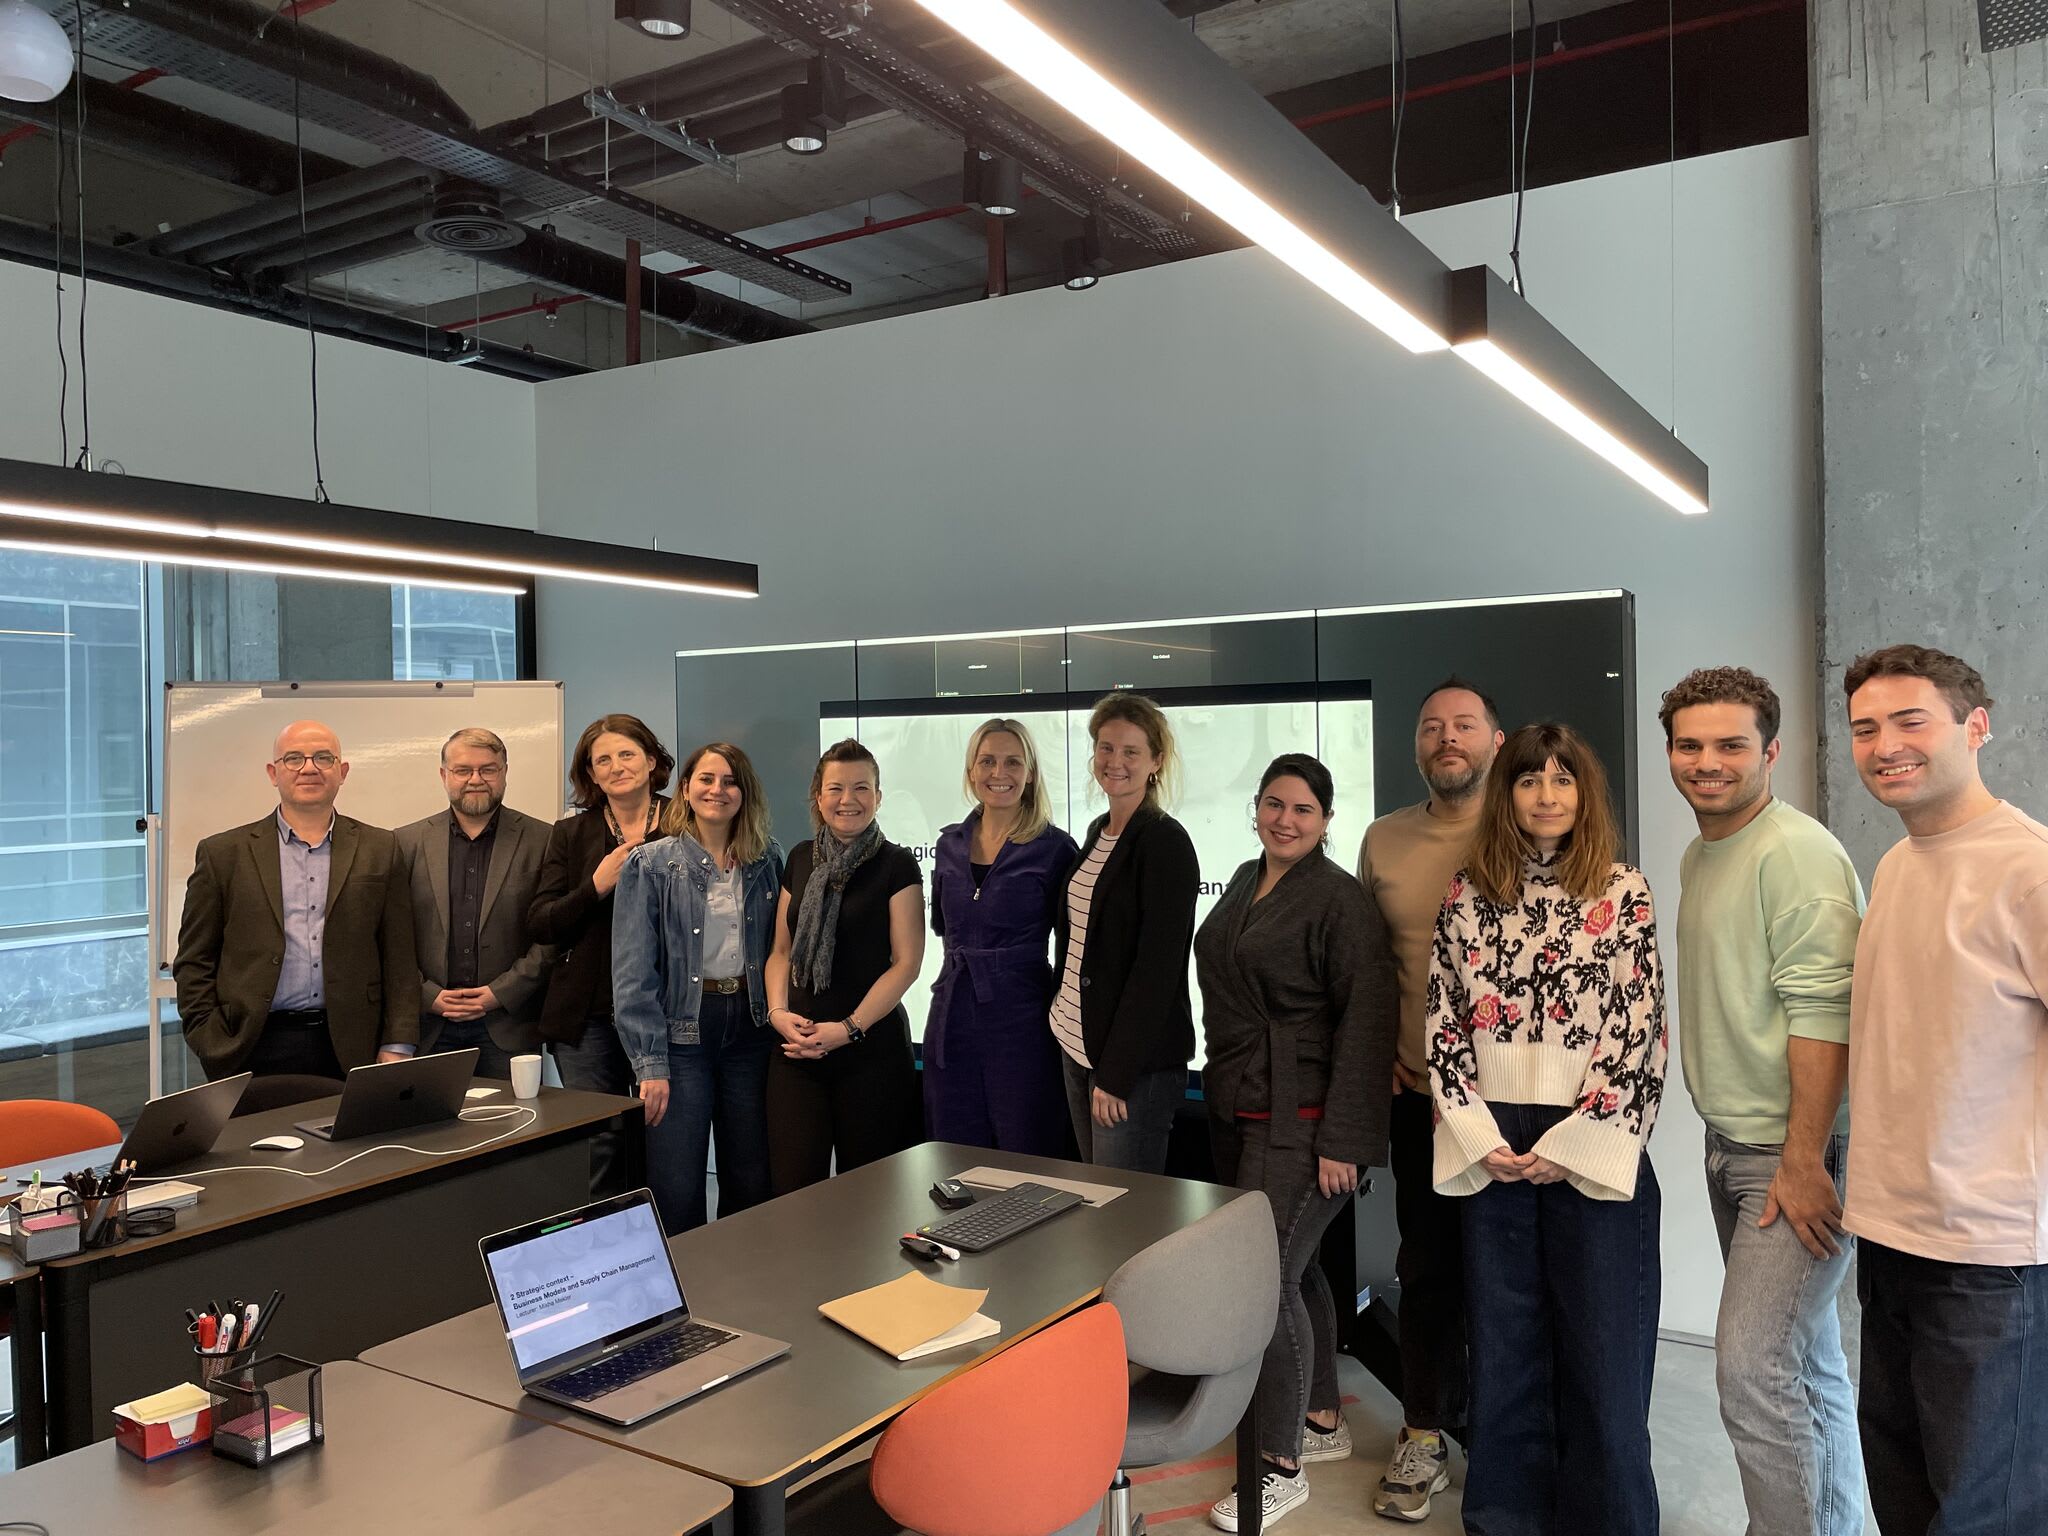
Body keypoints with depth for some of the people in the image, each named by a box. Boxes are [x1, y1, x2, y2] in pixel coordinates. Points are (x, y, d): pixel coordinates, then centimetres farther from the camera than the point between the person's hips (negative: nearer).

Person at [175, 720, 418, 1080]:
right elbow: (194, 963, 7)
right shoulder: (224, 854, 6)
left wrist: (396, 1048, -2)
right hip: (253, 1052, 0)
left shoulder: (379, 849, 8)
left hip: (349, 1051, 1)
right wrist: (211, 1048, -3)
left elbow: (399, 959, 6)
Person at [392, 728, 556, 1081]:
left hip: (508, 1026, -1)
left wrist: (501, 993, -8)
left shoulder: (540, 841, 2)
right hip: (429, 1026, 1)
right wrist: (429, 995, -5)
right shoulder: (408, 843, 8)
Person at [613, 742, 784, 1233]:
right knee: (677, 1193, -2)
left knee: (751, 1184, 10)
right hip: (682, 1029, -3)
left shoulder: (766, 862, 7)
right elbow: (632, 971, -7)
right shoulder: (650, 864, -3)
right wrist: (650, 1063, -12)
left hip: (749, 1026, 3)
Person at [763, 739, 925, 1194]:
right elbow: (782, 950, 15)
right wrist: (778, 1012, -2)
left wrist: (849, 1028, -13)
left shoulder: (896, 865, -3)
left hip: (872, 1049, -3)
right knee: (792, 1189, -1)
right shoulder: (802, 860, 11)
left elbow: (906, 962, -7)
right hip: (798, 1048, 4)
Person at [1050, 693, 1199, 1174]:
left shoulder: (1165, 842, -14)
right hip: (1078, 1044, 8)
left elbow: (1157, 970, -18)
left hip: (1138, 1061, -8)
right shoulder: (1099, 831, 11)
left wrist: (1116, 1075, -19)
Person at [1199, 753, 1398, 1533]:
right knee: (1293, 1266, 17)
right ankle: (1323, 1421, 34)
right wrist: (1222, 1100, 20)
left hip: (1301, 1123, -8)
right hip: (1238, 1111, 8)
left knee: (1269, 1275, -7)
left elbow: (1368, 1017, -18)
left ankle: (1282, 1466, 7)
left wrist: (1342, 1140, -20)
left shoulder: (1339, 898, -14)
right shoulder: (1246, 882, 11)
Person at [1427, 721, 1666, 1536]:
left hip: (1592, 1150, -2)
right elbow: (1443, 1022, 4)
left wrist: (1569, 1147, -11)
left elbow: (1638, 1029, -6)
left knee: (1602, 1348, 5)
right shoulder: (1468, 893, 5)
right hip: (1491, 1151, 2)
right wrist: (1481, 1140, -5)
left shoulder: (1622, 892, -2)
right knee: (1503, 1344, 11)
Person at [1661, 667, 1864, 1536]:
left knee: (1753, 1366, -10)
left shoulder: (1797, 852, -15)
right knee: (1808, 1364, 18)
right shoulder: (1696, 857, 12)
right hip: (1730, 1146, 9)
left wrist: (1802, 1160, -22)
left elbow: (1822, 1014, -20)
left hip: (1795, 1153, -8)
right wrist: (1728, 1140, 14)